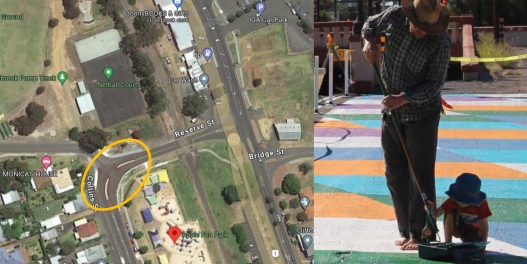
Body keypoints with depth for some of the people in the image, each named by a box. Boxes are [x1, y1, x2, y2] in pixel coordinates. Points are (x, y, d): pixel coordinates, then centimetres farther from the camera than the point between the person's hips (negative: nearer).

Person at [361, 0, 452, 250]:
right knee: (395, 175, 10)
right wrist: (369, 41, -5)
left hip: (422, 114, -5)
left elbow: (434, 85, -18)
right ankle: (406, 231, 20)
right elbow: (370, 24, 15)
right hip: (391, 113, 5)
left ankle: (421, 234, 6)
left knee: (421, 177, -3)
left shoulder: (440, 43, -18)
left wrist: (404, 98, -29)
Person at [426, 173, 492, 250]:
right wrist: (432, 209, -54)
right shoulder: (453, 201, -26)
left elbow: (484, 226, -20)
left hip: (473, 231, 0)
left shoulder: (481, 203, -26)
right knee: (450, 214, -32)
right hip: (456, 227, 0)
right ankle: (447, 244, -19)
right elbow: (436, 214, -32)